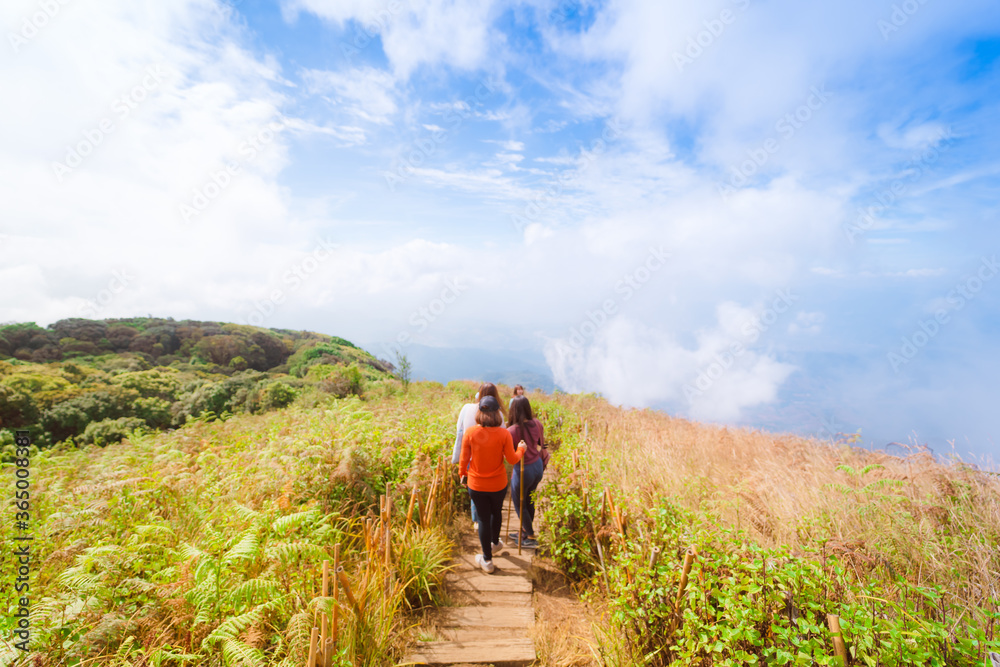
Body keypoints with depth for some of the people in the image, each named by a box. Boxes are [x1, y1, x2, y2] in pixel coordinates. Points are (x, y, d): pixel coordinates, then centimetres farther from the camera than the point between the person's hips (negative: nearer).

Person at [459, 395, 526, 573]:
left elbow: (464, 458, -7)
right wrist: (521, 449, 9)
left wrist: (463, 475, 12)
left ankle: (487, 560, 31)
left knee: (483, 519, 16)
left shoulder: (470, 433, -17)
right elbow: (512, 459, -11)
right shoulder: (503, 433, -19)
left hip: (476, 485, 0)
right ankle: (495, 541, 54)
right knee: (496, 512, 28)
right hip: (498, 484, 1)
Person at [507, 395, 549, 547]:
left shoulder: (512, 431, -28)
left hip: (523, 471, -6)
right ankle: (525, 532, 42)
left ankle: (531, 537, 30)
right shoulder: (537, 424, -9)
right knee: (529, 500, 25)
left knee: (519, 504, 17)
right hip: (538, 466, 6)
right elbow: (541, 444, 5)